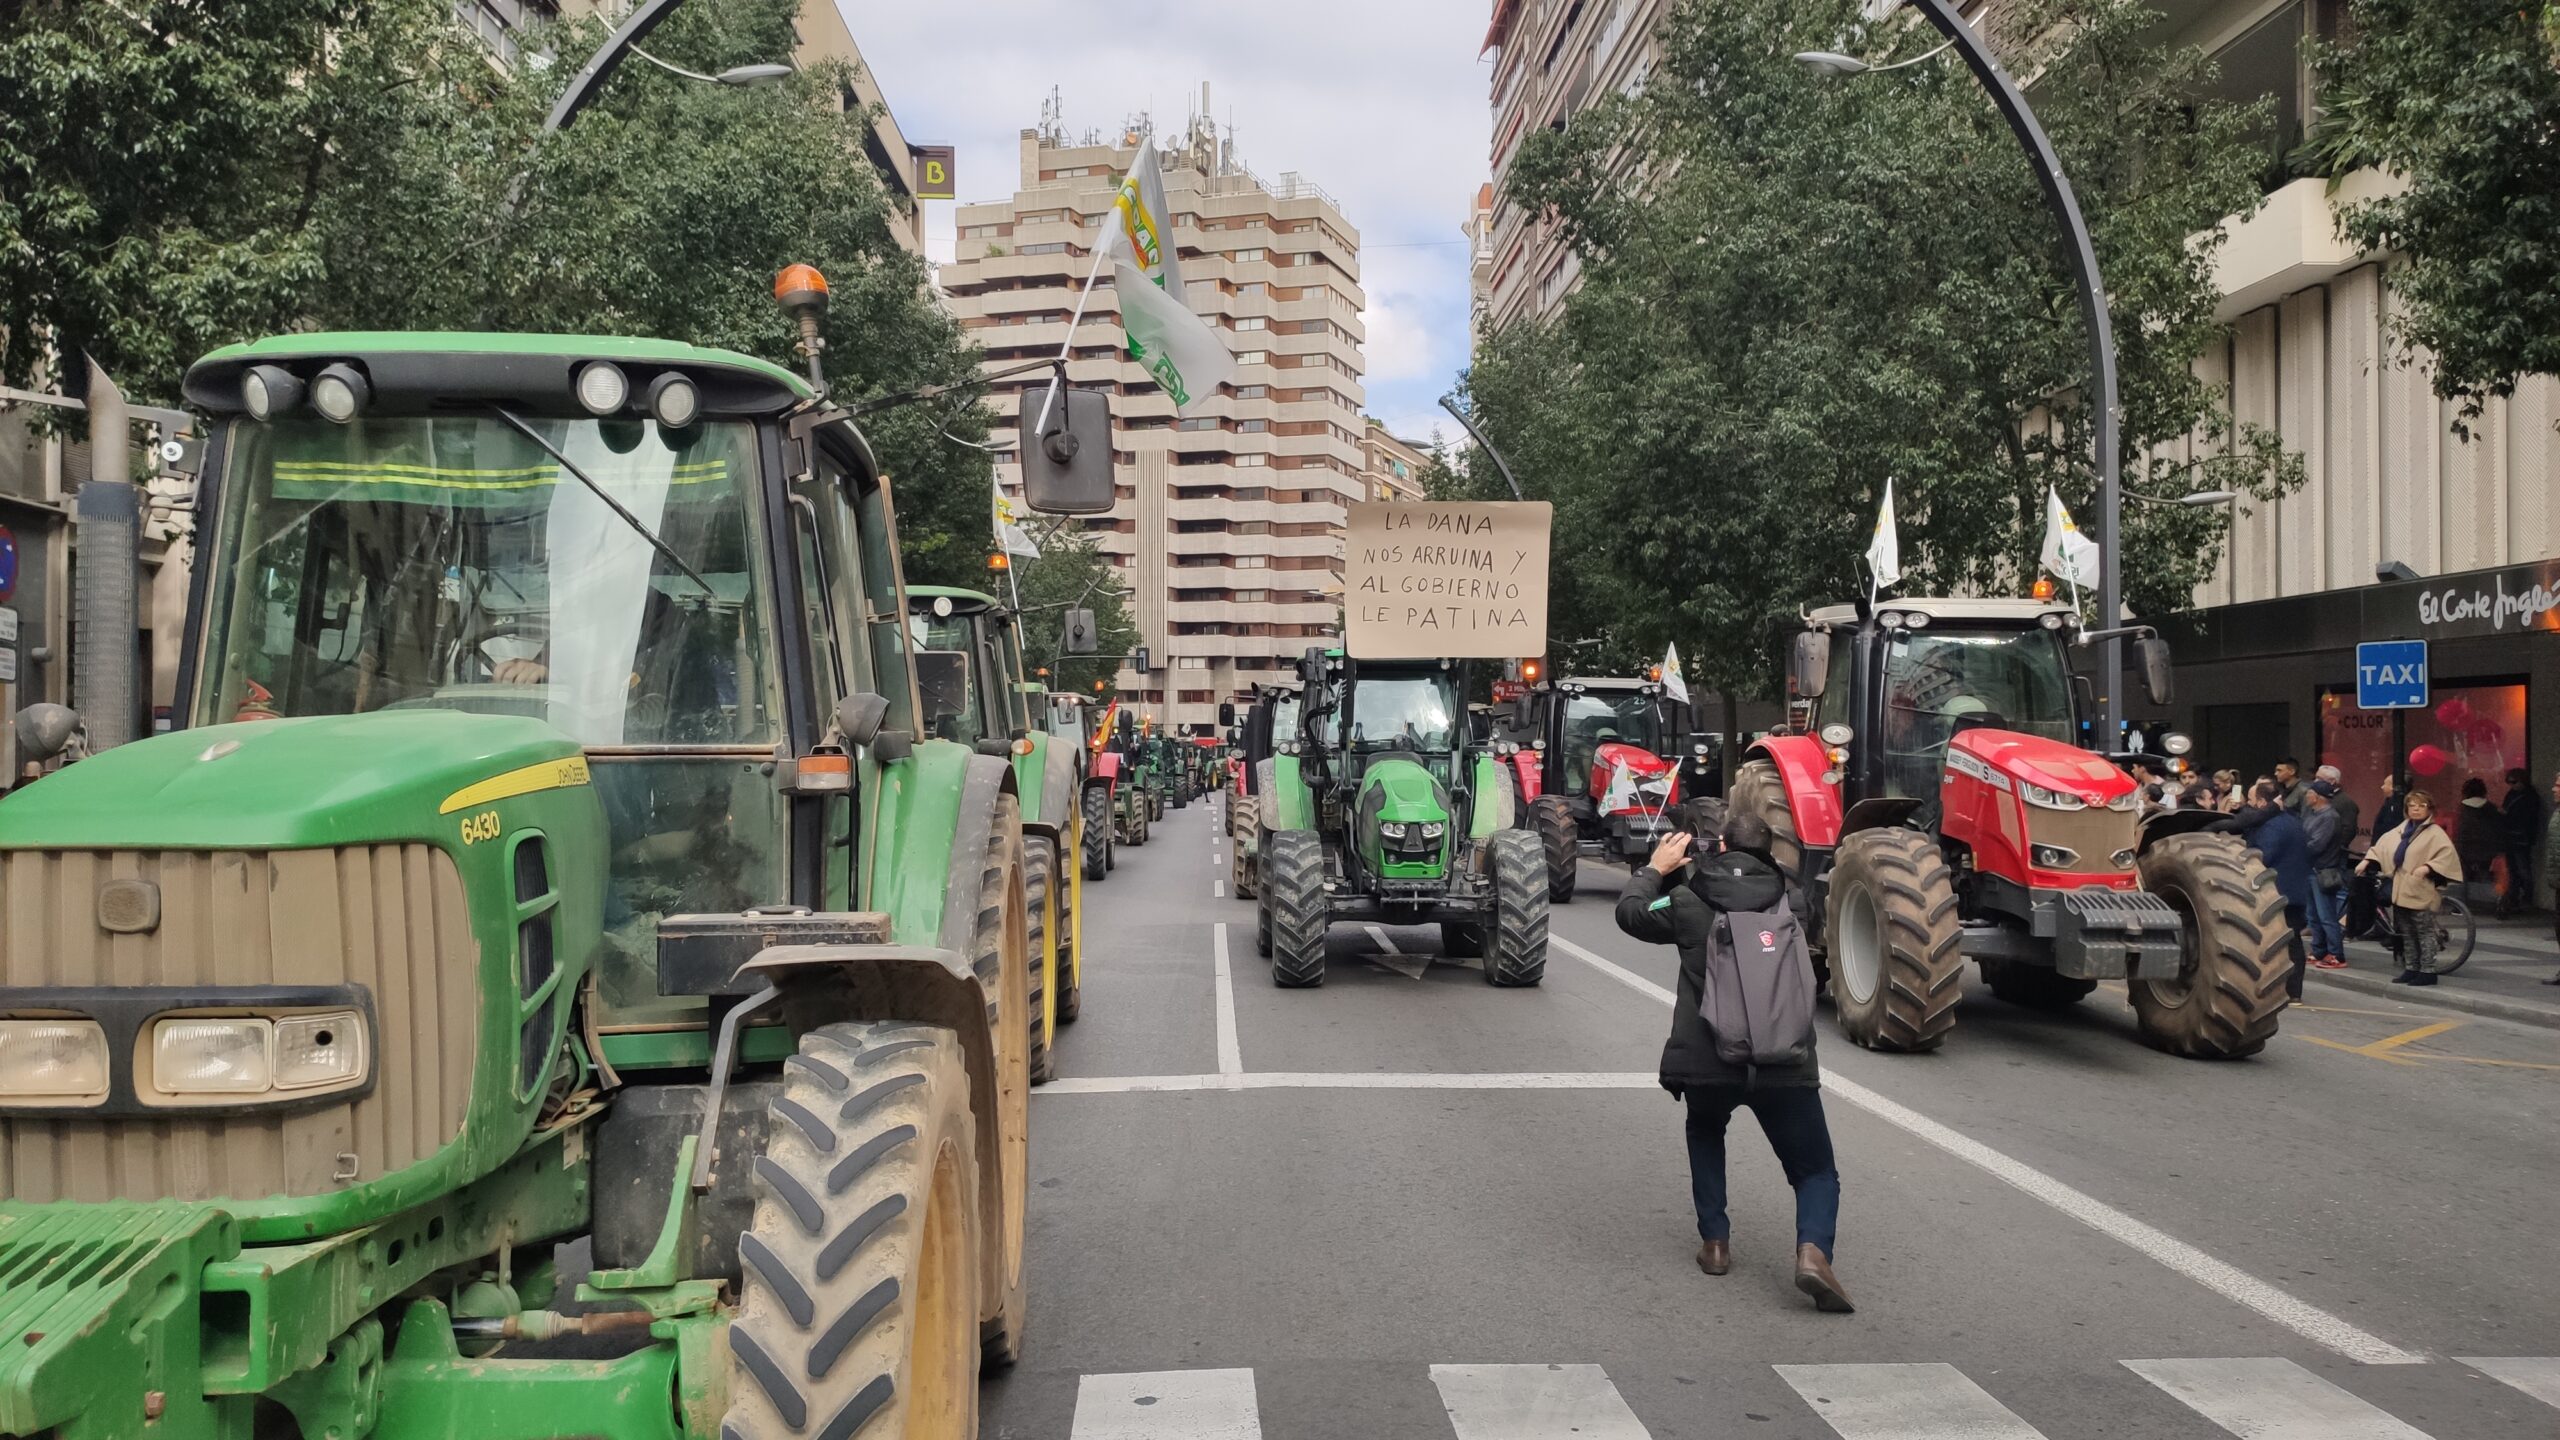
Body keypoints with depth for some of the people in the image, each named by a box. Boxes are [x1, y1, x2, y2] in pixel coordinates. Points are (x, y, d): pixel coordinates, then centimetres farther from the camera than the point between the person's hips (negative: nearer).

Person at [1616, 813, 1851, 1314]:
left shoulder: (1688, 902, 4)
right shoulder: (1789, 901, 11)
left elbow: (1630, 913, 20)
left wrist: (1655, 869, 35)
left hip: (1706, 1064, 0)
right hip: (1785, 1065, 0)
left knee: (1705, 1135, 33)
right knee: (1816, 1172, 14)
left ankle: (1714, 1240, 21)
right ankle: (1813, 1249, -15)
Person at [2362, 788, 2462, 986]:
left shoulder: (2435, 833, -8)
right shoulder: (2402, 829, 13)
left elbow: (2448, 854, -19)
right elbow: (2382, 846, 16)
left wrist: (2427, 868, -28)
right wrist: (2367, 861, 4)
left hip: (2420, 893, -7)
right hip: (2401, 892, 7)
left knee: (2425, 933, -1)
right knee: (2407, 935, 14)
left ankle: (2427, 971, 3)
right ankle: (2410, 969, 21)